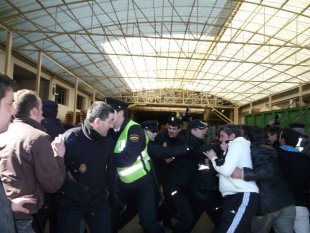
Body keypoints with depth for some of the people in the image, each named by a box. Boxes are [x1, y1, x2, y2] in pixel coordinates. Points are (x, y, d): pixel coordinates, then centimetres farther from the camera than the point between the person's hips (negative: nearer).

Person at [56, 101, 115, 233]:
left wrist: (109, 185, 2)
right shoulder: (70, 138, -20)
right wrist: (73, 190, -23)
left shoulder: (108, 141, -3)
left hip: (99, 200, 5)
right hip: (71, 202, -4)